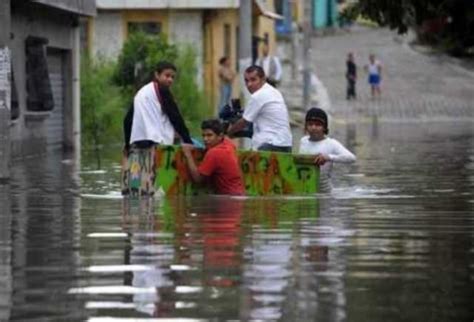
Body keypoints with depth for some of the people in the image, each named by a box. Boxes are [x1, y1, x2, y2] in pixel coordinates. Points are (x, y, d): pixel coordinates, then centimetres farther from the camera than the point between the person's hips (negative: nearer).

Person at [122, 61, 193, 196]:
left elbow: (127, 120, 20)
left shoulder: (141, 93, 21)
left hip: (137, 144, 7)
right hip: (156, 144, -7)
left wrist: (128, 144, 26)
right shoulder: (162, 92, 0)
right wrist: (187, 141, 4)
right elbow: (175, 117, -1)